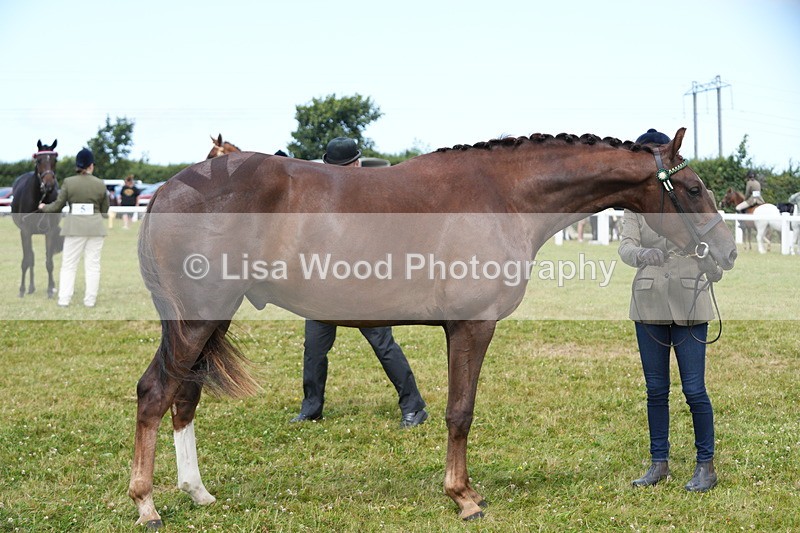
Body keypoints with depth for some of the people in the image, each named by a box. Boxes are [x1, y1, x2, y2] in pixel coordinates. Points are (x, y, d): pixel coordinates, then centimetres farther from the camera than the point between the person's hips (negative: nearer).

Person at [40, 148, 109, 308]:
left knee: (69, 264, 6)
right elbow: (105, 211, 8)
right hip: (96, 227, 1)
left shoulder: (68, 182, -5)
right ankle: (90, 300, 8)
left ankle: (64, 300, 3)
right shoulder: (100, 184, 0)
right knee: (93, 265, 7)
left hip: (75, 227, -1)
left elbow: (57, 206, -2)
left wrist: (44, 207, 18)